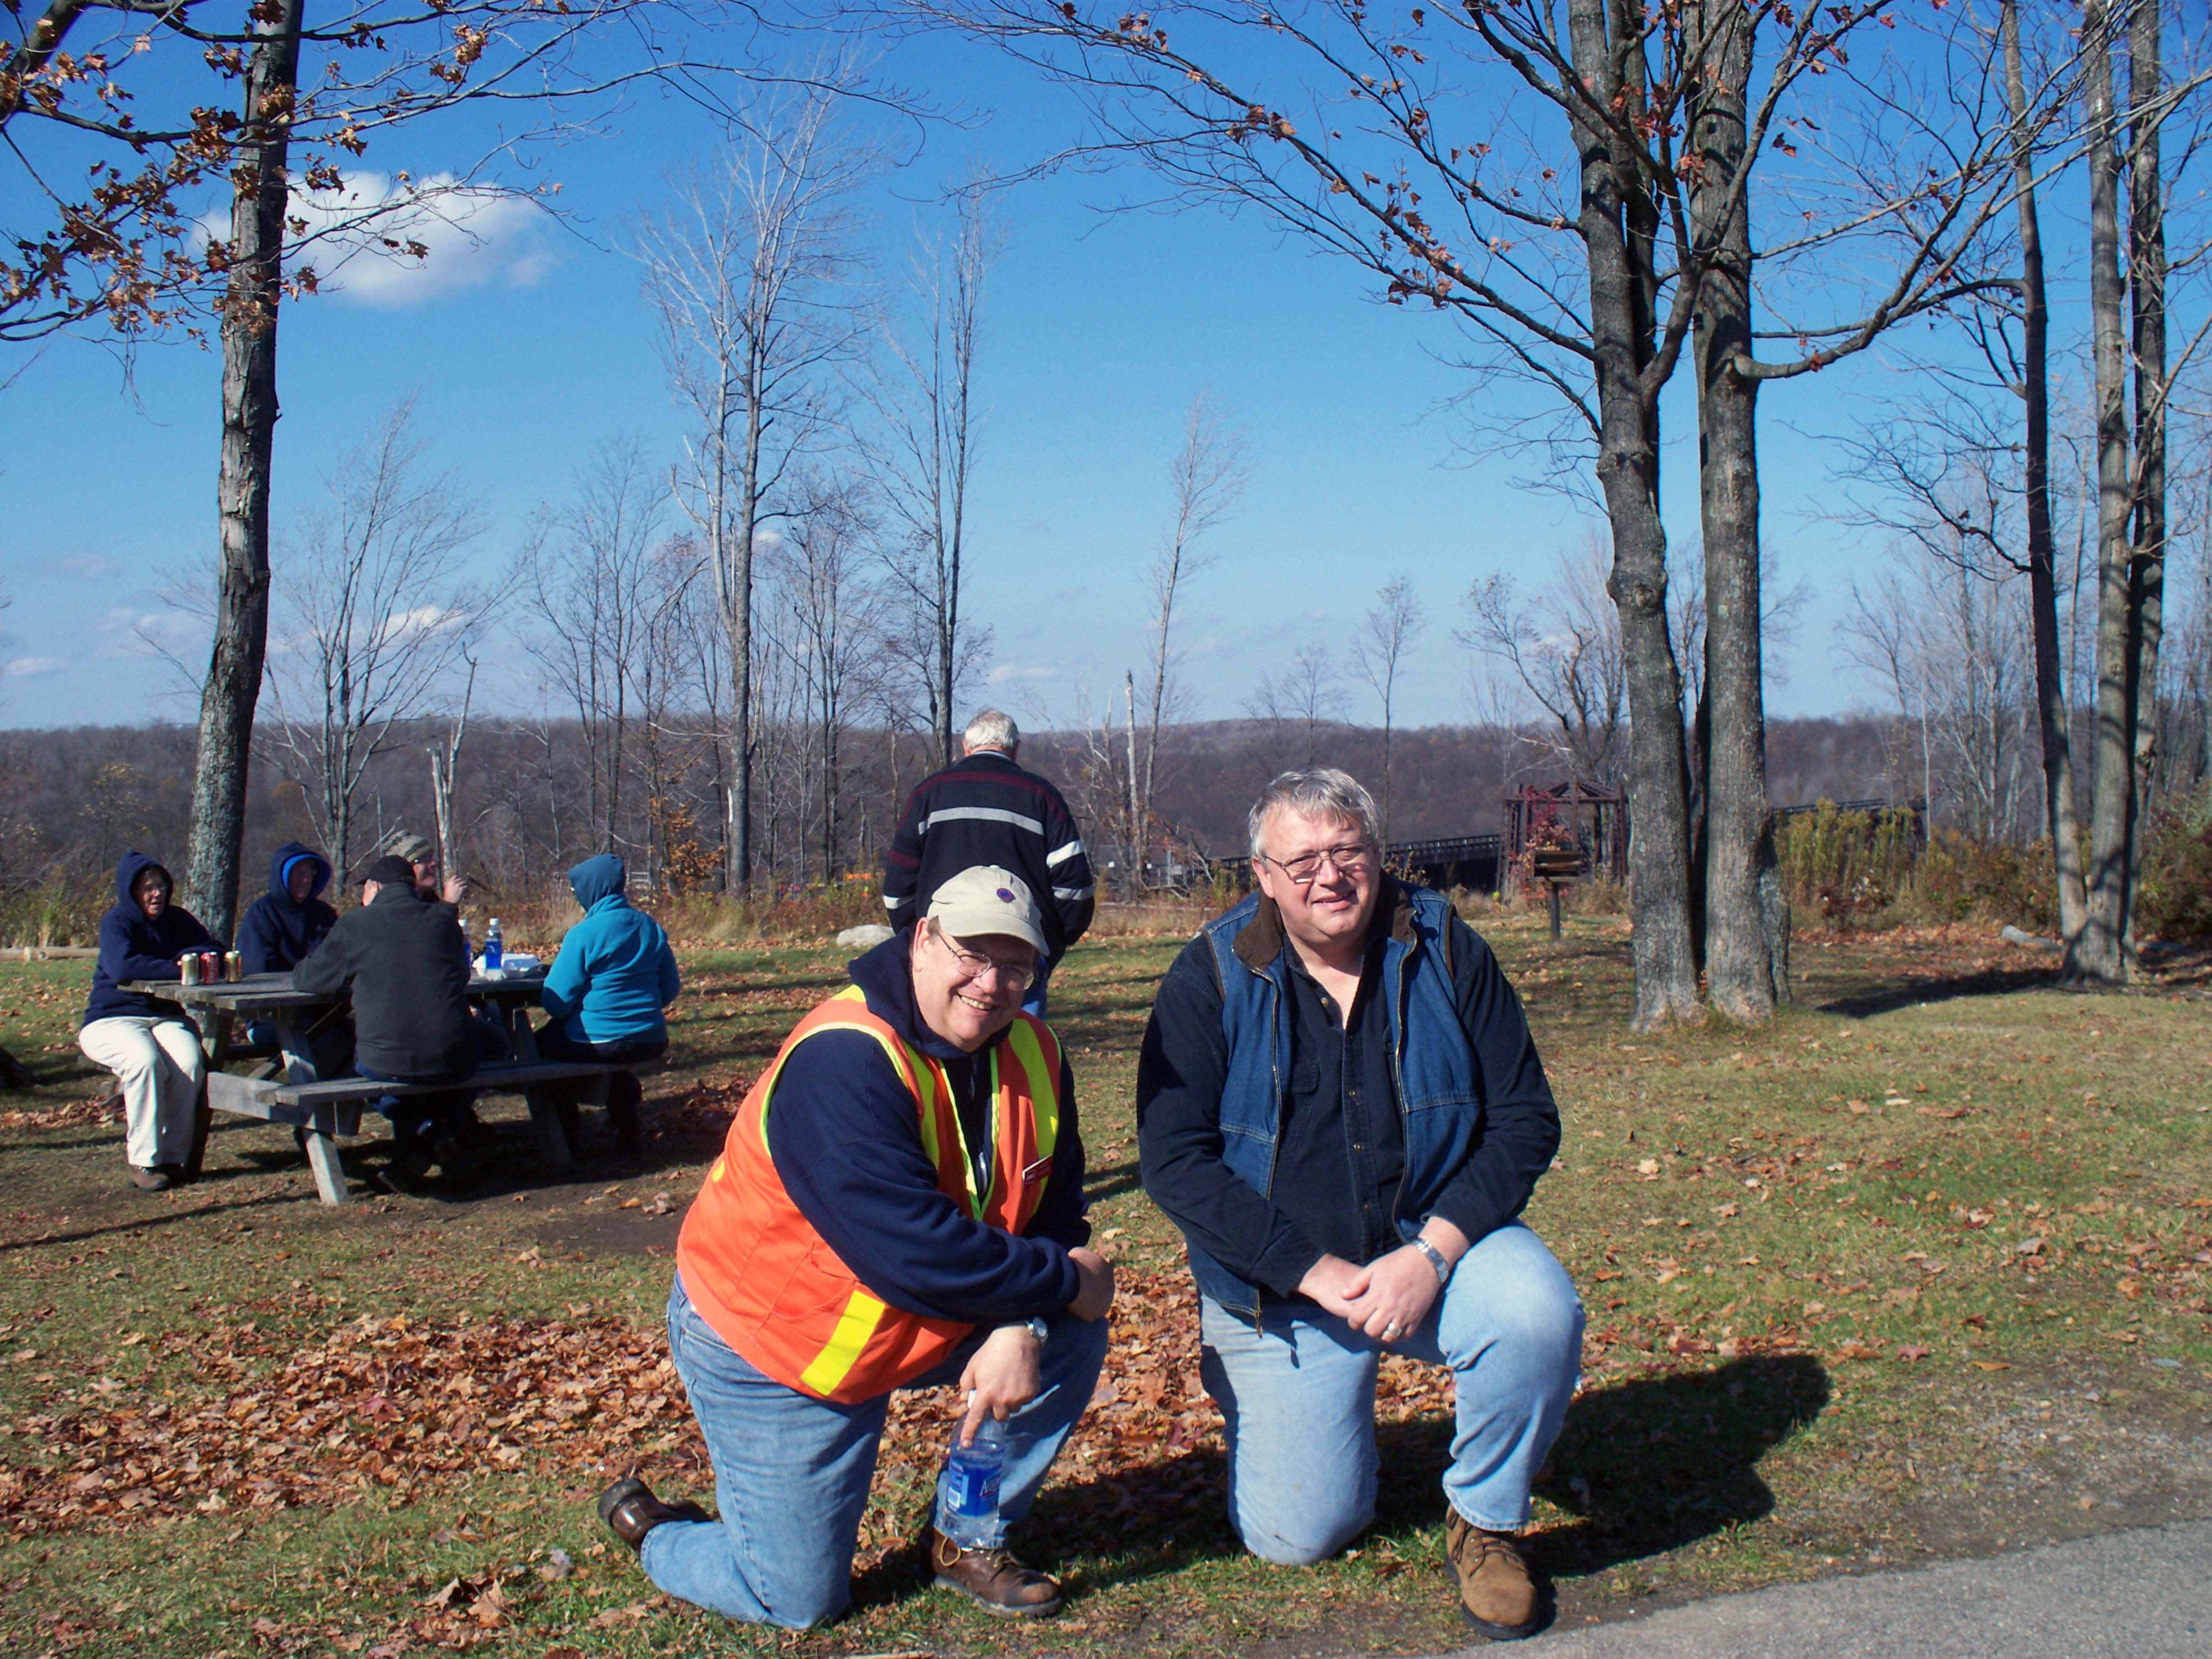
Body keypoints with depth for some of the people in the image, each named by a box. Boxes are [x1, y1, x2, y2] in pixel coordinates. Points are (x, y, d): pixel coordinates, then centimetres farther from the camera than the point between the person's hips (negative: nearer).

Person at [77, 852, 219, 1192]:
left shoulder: (177, 920, 11)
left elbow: (216, 951, 8)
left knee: (189, 1062, -29)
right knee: (145, 1060, -36)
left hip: (165, 1017, 4)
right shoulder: (116, 922, -7)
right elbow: (122, 968, -26)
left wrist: (189, 957, -13)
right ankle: (144, 1161, -28)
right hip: (112, 1020, -4)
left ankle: (174, 1157, -19)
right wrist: (177, 969, -24)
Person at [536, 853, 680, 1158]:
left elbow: (558, 1001, -13)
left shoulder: (582, 935, -14)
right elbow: (671, 987, 10)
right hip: (652, 1041, 6)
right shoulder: (651, 927, 5)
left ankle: (565, 1134, 26)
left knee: (542, 1044, 21)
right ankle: (628, 1132, 35)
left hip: (600, 1042, -6)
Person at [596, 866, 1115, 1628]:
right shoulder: (844, 1064, -31)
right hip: (769, 1342, -7)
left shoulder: (1032, 1053, -6)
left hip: (929, 1327, 7)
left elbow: (1053, 1214, -3)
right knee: (800, 1600, -2)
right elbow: (914, 1254, -36)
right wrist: (1064, 1282, -25)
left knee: (1070, 1339, -8)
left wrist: (1020, 1329, -22)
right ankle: (650, 1529, 29)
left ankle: (967, 1538, 11)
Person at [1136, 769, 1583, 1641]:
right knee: (1298, 1537, -2)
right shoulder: (1210, 978, -10)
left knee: (1540, 1314, -30)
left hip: (1438, 1238, 1)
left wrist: (1432, 1252, -20)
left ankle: (1485, 1521, -2)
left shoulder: (1444, 949, -6)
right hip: (1278, 1279, -1)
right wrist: (1320, 1276, -21)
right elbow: (1174, 1159, -15)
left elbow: (1525, 1117, -7)